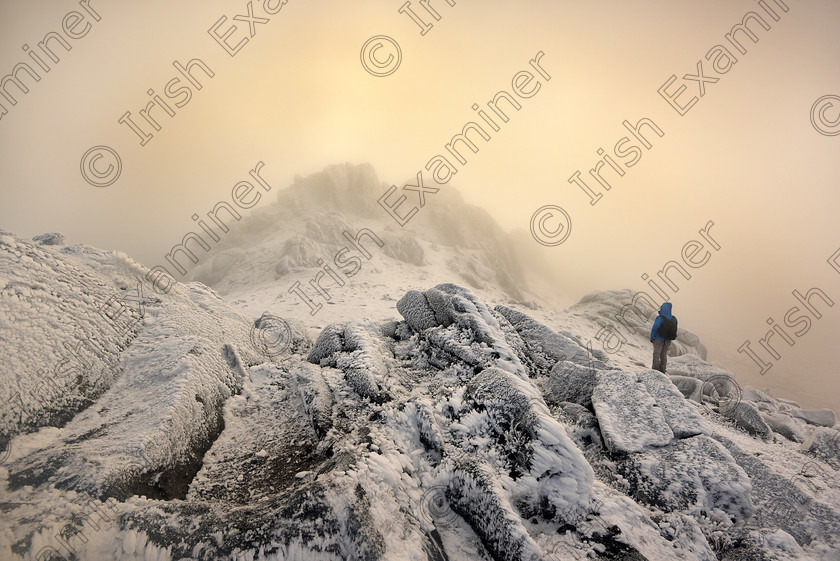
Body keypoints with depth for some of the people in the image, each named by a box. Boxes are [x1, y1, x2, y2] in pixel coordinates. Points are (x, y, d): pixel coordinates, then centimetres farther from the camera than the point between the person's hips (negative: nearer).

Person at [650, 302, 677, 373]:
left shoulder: (660, 318, -24)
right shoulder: (674, 318, -6)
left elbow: (654, 329, -20)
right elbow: (675, 329, 6)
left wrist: (652, 338, -8)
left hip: (659, 339, -5)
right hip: (668, 340, 5)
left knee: (656, 353, 8)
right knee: (664, 354, 17)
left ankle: (655, 369, 8)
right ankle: (662, 369, 23)